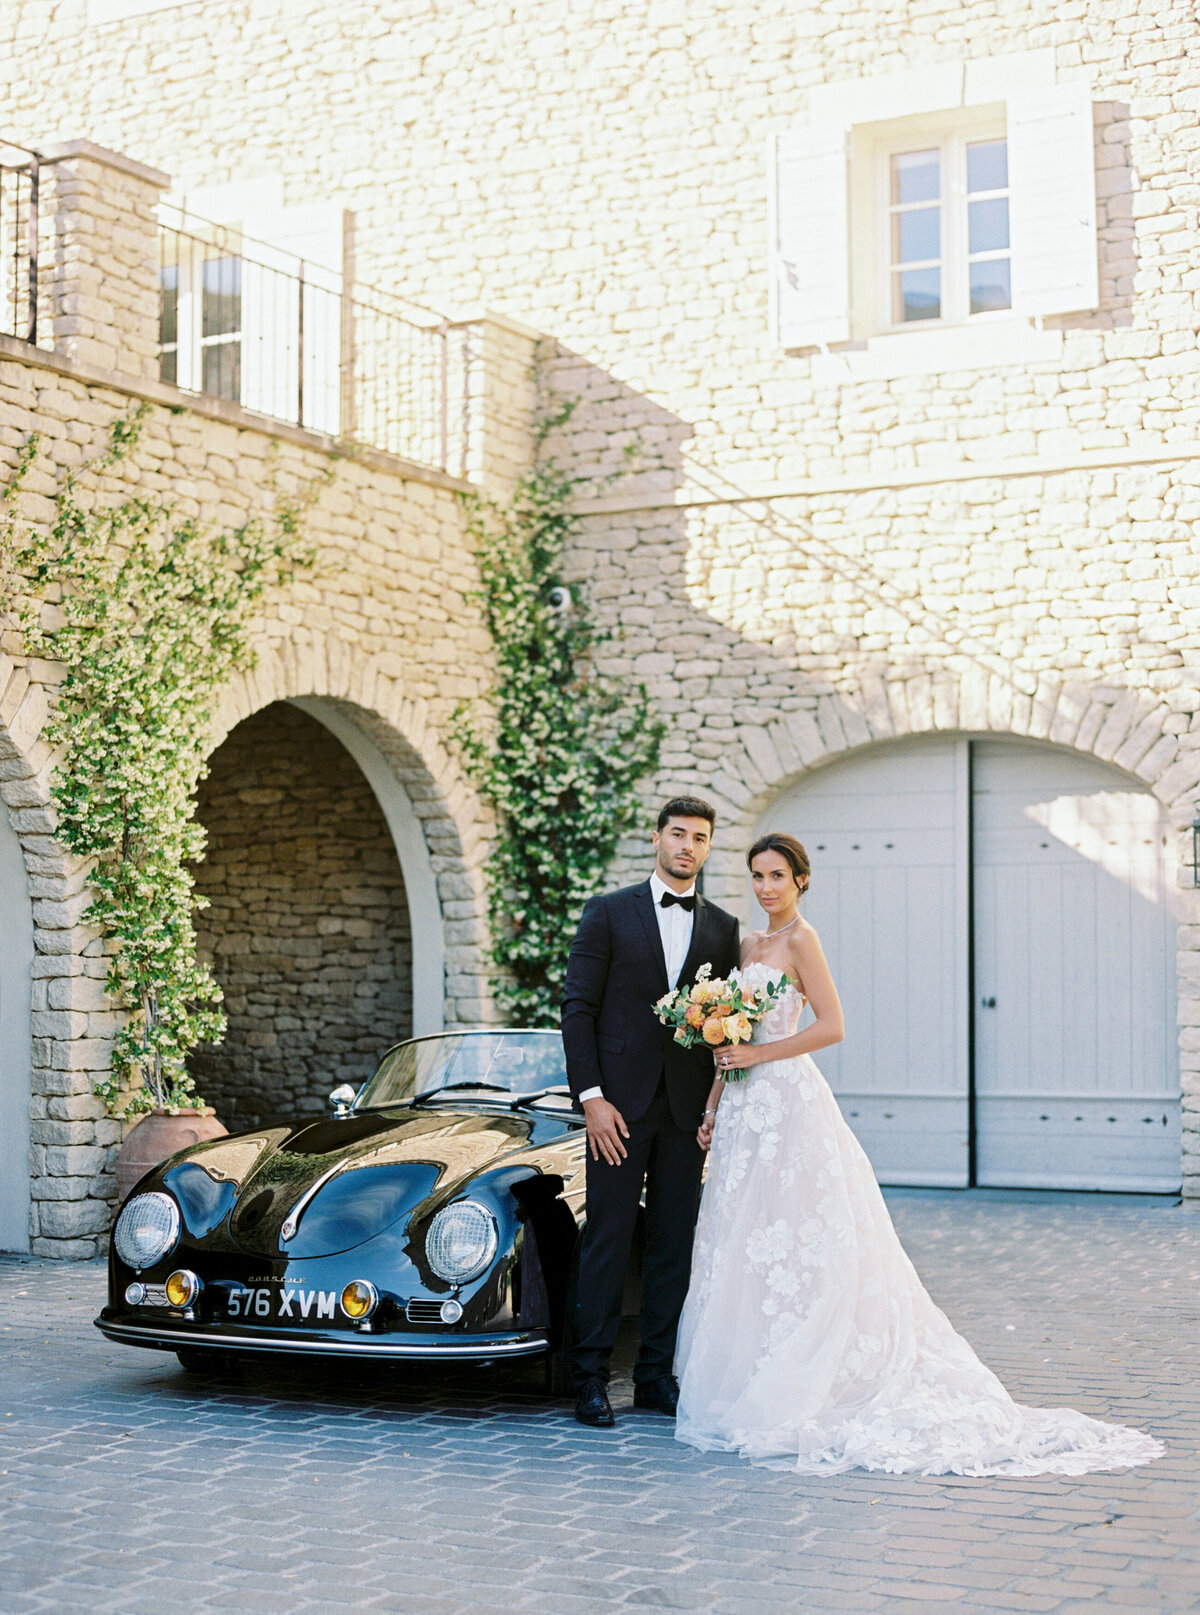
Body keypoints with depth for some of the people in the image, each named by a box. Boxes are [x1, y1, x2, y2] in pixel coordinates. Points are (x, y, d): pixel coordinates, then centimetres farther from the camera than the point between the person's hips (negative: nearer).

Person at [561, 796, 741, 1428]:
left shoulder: (723, 928, 11)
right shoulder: (608, 912, 2)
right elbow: (577, 1008, -3)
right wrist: (591, 1097, -11)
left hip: (688, 1108, 3)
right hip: (619, 1102, -3)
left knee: (674, 1241, 6)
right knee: (608, 1237, -2)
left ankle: (656, 1376, 15)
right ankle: (589, 1379, 4)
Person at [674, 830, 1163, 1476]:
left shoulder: (800, 939, -8)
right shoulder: (749, 945, 16)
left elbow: (830, 1026, -16)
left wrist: (757, 1054, -16)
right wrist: (713, 1105, 13)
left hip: (789, 1102, -8)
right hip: (747, 1111, 9)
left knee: (789, 1246, -6)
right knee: (743, 1248, 7)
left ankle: (794, 1392, 0)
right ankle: (750, 1384, 12)